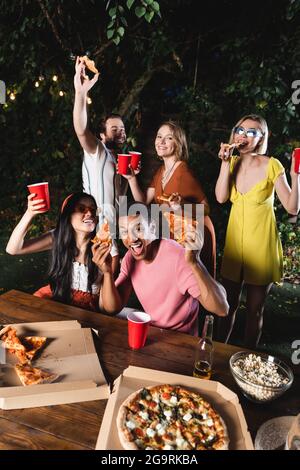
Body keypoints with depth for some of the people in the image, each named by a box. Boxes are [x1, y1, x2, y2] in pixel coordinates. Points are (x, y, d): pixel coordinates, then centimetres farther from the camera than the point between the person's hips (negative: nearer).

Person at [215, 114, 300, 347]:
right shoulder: (234, 162, 4)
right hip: (235, 242, 4)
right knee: (229, 304, 16)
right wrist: (225, 162, -14)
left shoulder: (272, 165, -9)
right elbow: (221, 197, -10)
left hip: (261, 245, -4)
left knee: (255, 309, 9)